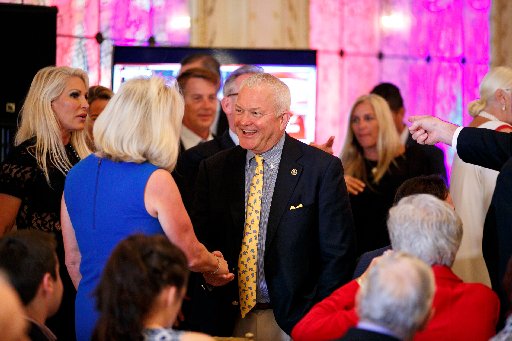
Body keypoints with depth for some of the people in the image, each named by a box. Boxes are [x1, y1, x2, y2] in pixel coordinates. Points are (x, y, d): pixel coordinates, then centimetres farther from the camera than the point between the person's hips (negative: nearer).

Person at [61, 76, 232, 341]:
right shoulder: (155, 181, -15)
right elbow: (191, 257, -4)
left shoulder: (76, 175, 4)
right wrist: (218, 265, 17)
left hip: (87, 318, 6)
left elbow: (73, 260, 13)